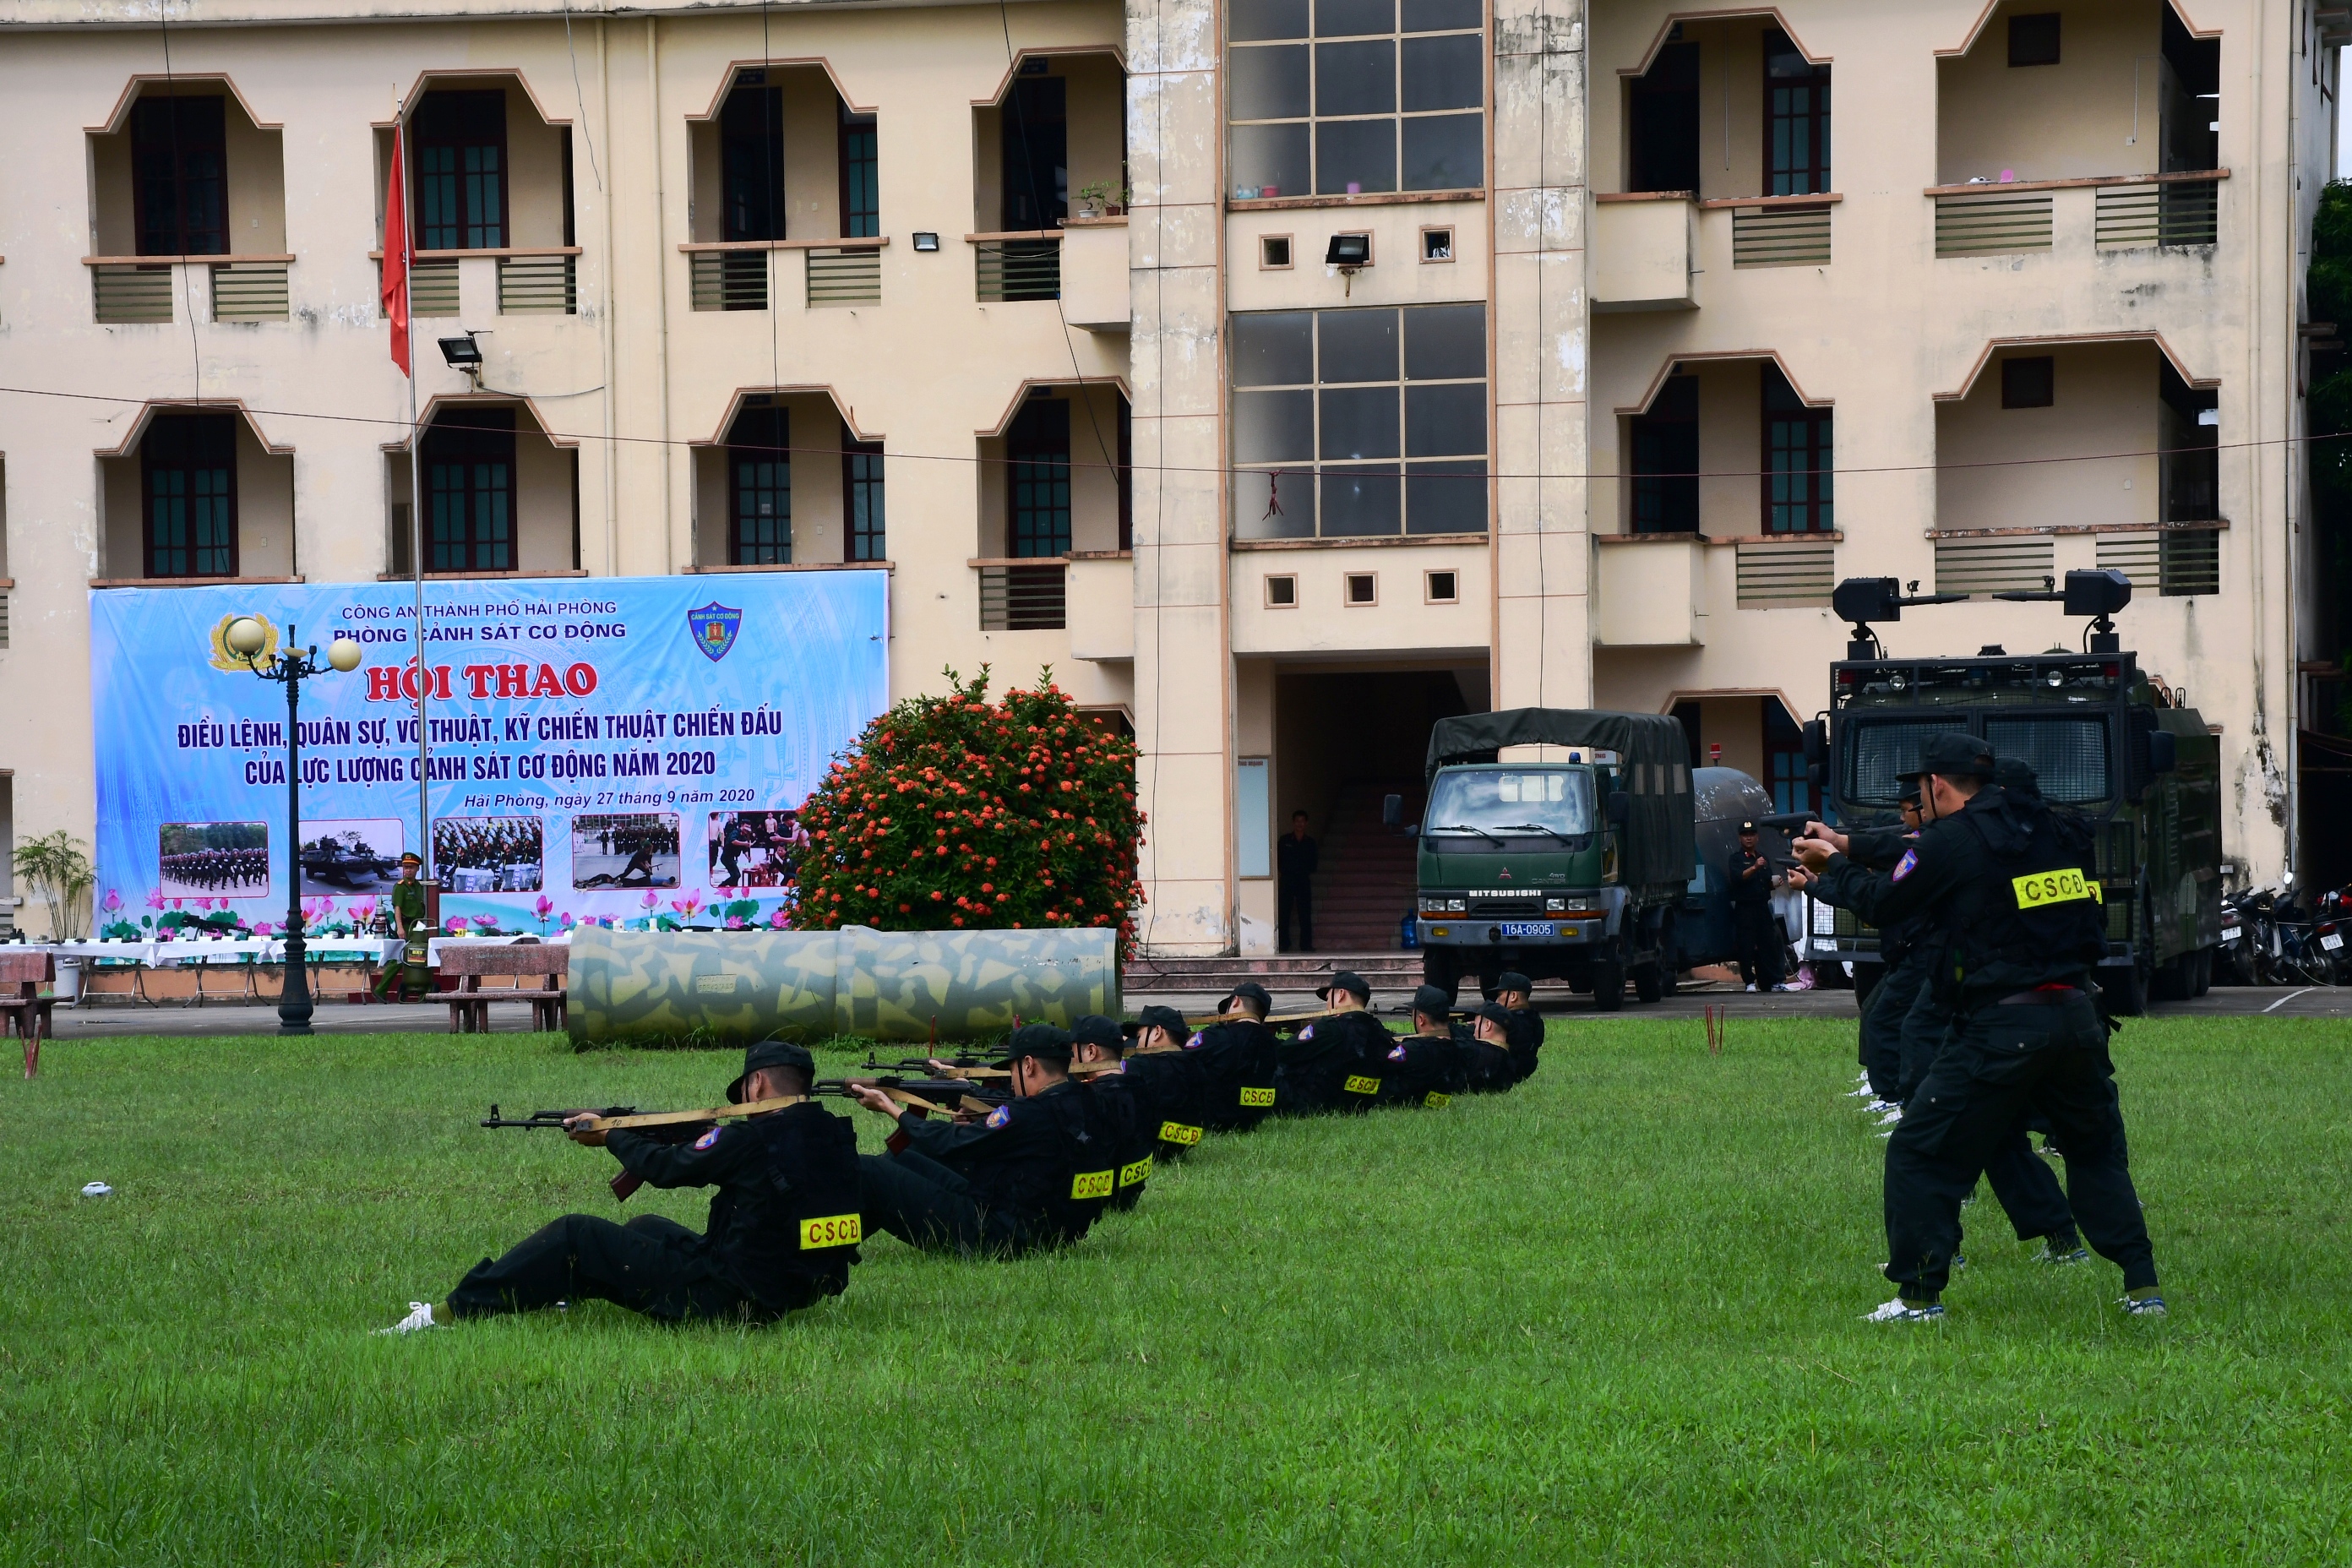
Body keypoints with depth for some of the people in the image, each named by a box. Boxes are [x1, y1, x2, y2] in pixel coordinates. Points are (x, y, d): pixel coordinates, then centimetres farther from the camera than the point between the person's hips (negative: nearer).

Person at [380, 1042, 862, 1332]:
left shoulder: (758, 1139, -19)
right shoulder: (836, 1138, 4)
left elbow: (670, 1166, -5)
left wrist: (612, 1136, 13)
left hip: (725, 1297, -8)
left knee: (574, 1238, 1)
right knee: (647, 1227, 30)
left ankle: (450, 1313, 7)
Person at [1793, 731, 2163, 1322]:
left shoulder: (1953, 840, -6)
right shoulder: (2044, 826, 14)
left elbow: (1881, 903, 3)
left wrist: (1831, 865, 23)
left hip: (2002, 1028, -6)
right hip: (2077, 1018, 6)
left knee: (1920, 1155, 6)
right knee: (2098, 1151, 22)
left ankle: (1919, 1295, 5)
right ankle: (2142, 1288, 16)